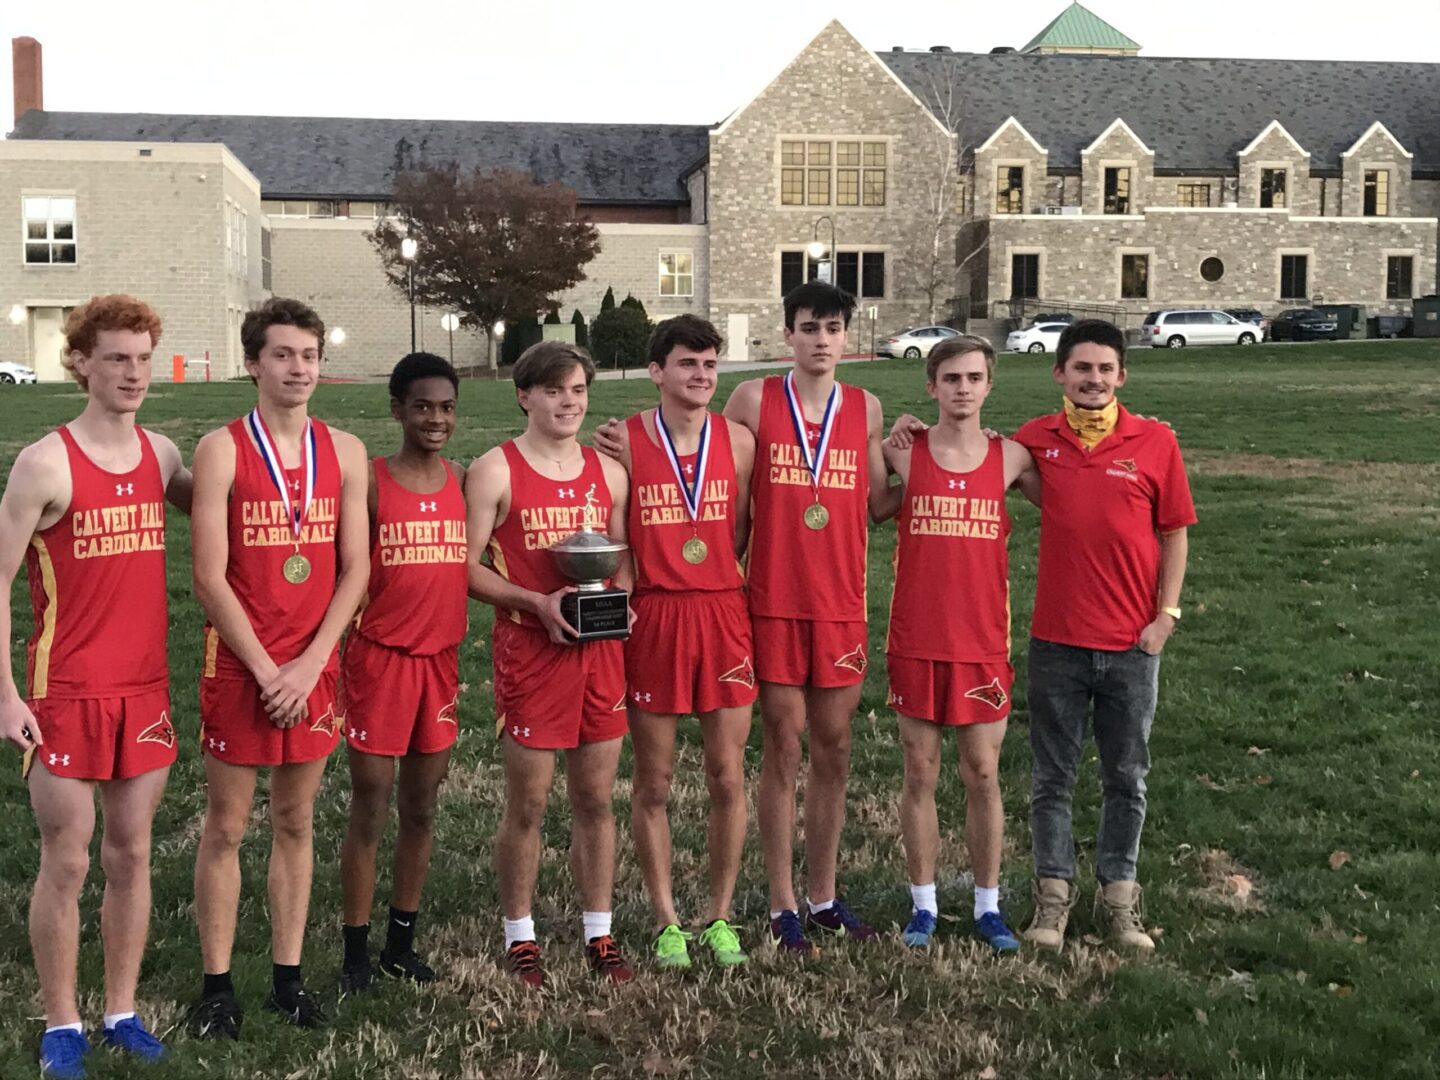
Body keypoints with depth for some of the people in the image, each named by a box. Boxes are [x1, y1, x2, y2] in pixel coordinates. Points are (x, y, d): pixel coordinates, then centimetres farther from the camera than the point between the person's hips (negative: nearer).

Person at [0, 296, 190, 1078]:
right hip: (67, 694, -5)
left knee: (131, 854, 11)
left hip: (146, 690, 5)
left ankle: (122, 1012, 24)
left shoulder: (161, 455, 5)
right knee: (66, 864, 3)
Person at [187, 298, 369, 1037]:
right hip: (239, 664, -3)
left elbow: (354, 570, 2)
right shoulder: (222, 450, -6)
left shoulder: (344, 453, 4)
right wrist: (267, 670, -12)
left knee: (295, 823, 12)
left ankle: (287, 978, 22)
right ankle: (217, 986, 15)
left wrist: (310, 664, -8)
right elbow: (210, 578, -10)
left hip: (313, 665, 3)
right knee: (226, 826, 5)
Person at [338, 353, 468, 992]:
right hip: (379, 657, -4)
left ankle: (402, 942, 26)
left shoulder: (464, 482, 6)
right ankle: (356, 952, 15)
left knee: (422, 808, 12)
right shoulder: (369, 482, -6)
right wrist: (333, 655, -10)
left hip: (441, 659, 4)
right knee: (370, 808, 2)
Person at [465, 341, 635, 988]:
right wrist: (537, 602, -17)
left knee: (596, 799, 10)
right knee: (527, 803, 3)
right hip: (529, 648, -4)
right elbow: (468, 566, -6)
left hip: (601, 648, 4)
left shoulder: (608, 472, 12)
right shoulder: (495, 472, -3)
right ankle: (520, 939, 18)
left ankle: (599, 936, 21)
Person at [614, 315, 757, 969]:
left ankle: (719, 916, 21)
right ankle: (666, 921, 21)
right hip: (651, 616, -2)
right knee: (653, 783, 6)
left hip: (723, 614, 2)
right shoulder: (623, 441, -2)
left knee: (727, 778, 5)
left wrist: (720, 586, 0)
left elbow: (745, 533, 10)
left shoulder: (737, 439, 4)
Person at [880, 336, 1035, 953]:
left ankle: (988, 907, 20)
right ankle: (923, 905, 20)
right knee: (920, 774, 7)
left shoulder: (1011, 458, 1)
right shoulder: (902, 453, -2)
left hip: (984, 643, 1)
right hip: (916, 641, 0)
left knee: (983, 775, 7)